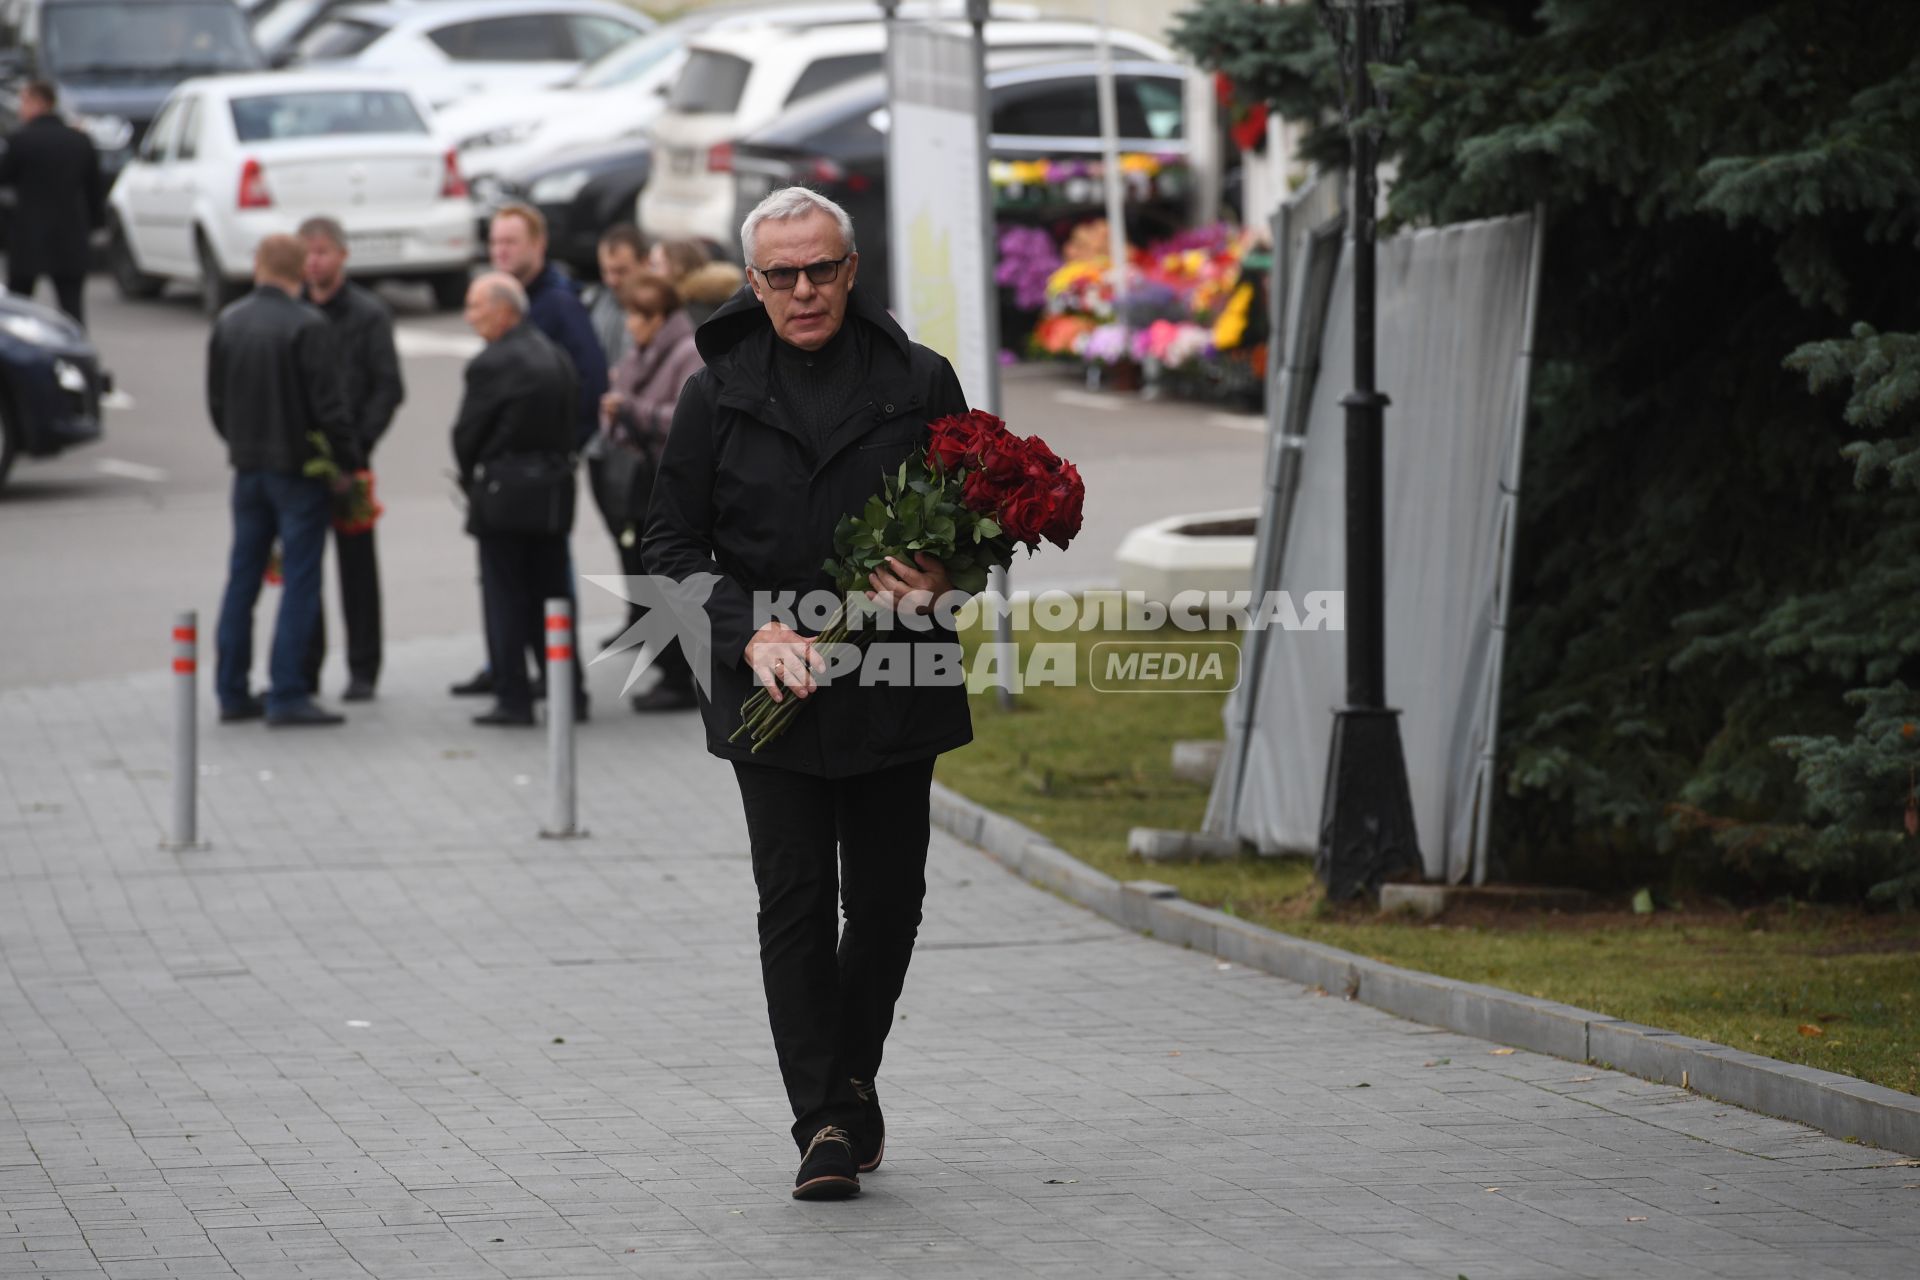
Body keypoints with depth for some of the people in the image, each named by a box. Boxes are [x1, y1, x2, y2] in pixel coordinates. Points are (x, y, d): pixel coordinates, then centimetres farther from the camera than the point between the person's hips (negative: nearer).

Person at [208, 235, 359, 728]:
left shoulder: (227, 323, 4)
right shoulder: (306, 326, -15)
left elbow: (216, 401, 10)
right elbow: (327, 404, -17)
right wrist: (348, 461, -6)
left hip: (248, 466, 6)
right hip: (299, 466, -6)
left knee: (242, 577, 12)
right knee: (300, 581, -2)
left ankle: (231, 691, 15)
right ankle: (286, 695, -6)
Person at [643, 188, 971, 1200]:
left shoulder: (919, 383, 4)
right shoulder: (719, 393, 3)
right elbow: (671, 544, 4)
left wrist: (941, 577, -10)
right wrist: (749, 631, -11)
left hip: (892, 688, 1)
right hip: (772, 690, -1)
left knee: (887, 896, 6)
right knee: (795, 899, -6)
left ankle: (852, 1074, 30)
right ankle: (825, 1125, -4)